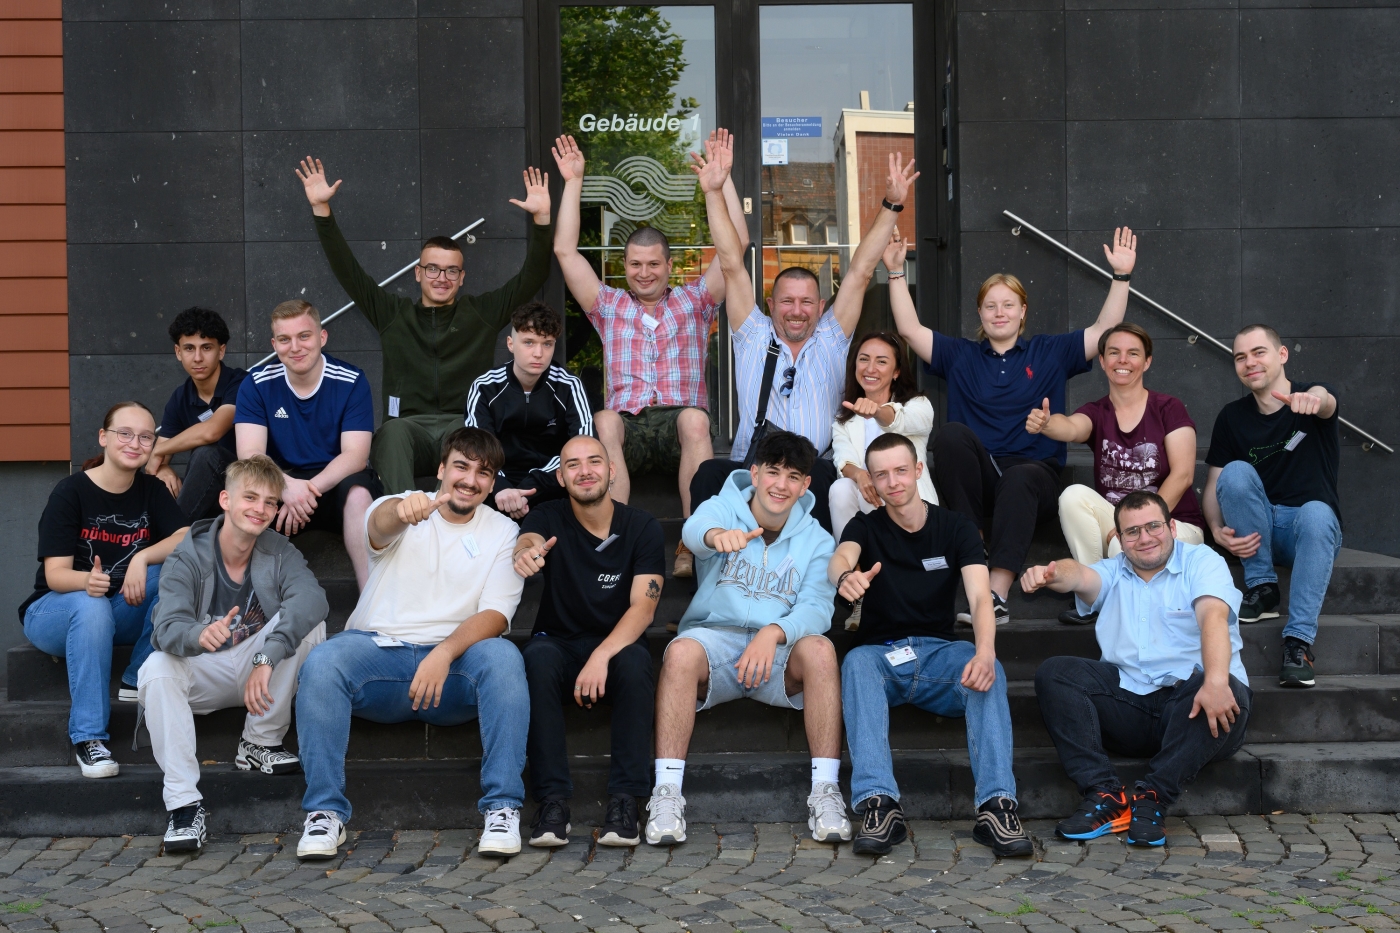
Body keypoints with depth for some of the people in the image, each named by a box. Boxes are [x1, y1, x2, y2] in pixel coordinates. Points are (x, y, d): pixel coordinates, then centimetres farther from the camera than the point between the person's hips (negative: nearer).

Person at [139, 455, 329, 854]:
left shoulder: (279, 553, -7)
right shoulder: (187, 559, -10)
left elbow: (312, 598, -29)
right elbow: (167, 625, -26)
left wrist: (267, 658, -43)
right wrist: (199, 635, -52)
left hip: (260, 672, 1)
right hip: (203, 677, -1)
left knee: (308, 623, -24)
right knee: (157, 669, -32)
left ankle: (259, 745, -13)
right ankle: (185, 805, -32)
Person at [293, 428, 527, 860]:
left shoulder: (503, 533, 9)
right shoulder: (401, 508, 7)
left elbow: (495, 615, -4)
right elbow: (380, 527, -21)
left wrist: (445, 653, -24)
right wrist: (402, 511, -47)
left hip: (454, 663, 0)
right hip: (378, 649, 0)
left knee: (502, 655, -31)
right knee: (321, 661, -30)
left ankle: (502, 808, -27)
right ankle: (326, 811, -22)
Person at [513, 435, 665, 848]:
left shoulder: (642, 528, -2)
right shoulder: (549, 518, 1)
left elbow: (643, 607, -13)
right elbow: (527, 541, -24)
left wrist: (602, 655, -31)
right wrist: (526, 550, -51)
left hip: (618, 647, 0)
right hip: (560, 646, 1)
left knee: (635, 660, -34)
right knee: (538, 655, -34)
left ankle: (625, 801, -31)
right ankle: (552, 801, -33)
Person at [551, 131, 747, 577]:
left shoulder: (693, 302, 21)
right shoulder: (609, 306, 24)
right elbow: (565, 251, 17)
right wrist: (573, 183, 16)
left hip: (681, 426, 0)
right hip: (630, 426, 1)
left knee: (694, 419, -37)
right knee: (605, 423, -36)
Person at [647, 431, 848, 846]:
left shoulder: (816, 540, 10)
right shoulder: (721, 508, 5)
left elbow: (816, 608, -6)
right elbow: (695, 530, -22)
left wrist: (773, 633, -27)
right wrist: (718, 535, -48)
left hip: (779, 653, 1)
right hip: (715, 638, -1)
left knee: (819, 649, -31)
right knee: (681, 651, -34)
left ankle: (825, 792, -29)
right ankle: (666, 794, -34)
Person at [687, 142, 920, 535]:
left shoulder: (831, 339, 18)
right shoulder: (754, 336, 17)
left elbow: (860, 271, 13)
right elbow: (732, 264, 13)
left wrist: (892, 205, 9)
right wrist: (713, 194, 10)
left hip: (816, 473, 0)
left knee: (821, 473, -37)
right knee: (709, 473, -34)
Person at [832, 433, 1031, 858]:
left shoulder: (956, 528, 6)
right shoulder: (866, 527, 5)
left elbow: (980, 597, -11)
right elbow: (840, 557, -20)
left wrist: (984, 651, -33)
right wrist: (846, 575, -48)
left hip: (939, 653, 1)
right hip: (881, 653, 0)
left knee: (988, 670, -31)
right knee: (857, 661, -35)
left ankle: (996, 804, -42)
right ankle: (878, 804, -47)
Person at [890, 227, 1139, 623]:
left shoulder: (1050, 352, 17)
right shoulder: (960, 355, 19)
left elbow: (1104, 331, 10)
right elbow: (910, 329, 10)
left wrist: (1121, 276, 0)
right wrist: (896, 272, 4)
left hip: (1034, 475, -1)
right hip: (975, 479, 1)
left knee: (1019, 480, -39)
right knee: (951, 433, -31)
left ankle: (997, 593, -50)